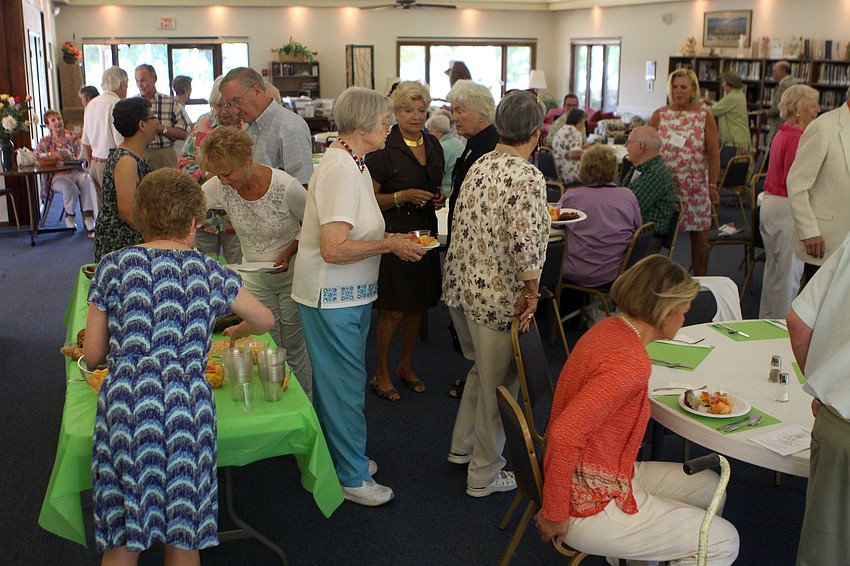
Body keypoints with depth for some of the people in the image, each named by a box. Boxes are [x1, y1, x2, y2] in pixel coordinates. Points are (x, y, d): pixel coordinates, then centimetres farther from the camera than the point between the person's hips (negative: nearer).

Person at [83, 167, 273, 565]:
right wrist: (236, 331, 41)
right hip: (186, 409, 0)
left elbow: (93, 354, 7)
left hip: (122, 409, 1)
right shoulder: (209, 272, 4)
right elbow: (264, 320, 20)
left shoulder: (113, 267, 4)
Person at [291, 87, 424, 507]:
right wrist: (388, 244, -20)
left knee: (339, 381, 20)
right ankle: (351, 478, 14)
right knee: (344, 385, 1)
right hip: (332, 297, -10)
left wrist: (387, 240, 8)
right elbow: (334, 248, -29)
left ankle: (345, 456, 36)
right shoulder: (342, 170, -23)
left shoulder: (351, 164, 10)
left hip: (348, 294, 10)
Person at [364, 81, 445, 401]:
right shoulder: (383, 149, -10)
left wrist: (439, 198, 3)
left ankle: (406, 367, 31)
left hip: (425, 234, 6)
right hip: (394, 236, -6)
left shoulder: (433, 146, 11)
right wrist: (402, 196, -22)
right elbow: (369, 199, -11)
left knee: (418, 306, 13)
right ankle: (381, 374, 16)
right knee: (393, 310, -2)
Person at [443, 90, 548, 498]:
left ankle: (462, 446, 41)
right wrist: (532, 289, -20)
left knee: (482, 368, 28)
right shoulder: (527, 177, -19)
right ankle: (484, 475, 24)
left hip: (461, 286, 8)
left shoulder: (479, 166, 5)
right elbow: (523, 240, -32)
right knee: (498, 384, 9)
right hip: (497, 297, -8)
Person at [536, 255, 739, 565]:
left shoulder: (609, 327, 1)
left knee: (708, 485, 20)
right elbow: (564, 435, -33)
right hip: (593, 505, -9)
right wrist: (555, 514, -22)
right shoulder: (631, 362, -27)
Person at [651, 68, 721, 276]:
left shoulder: (704, 116, 2)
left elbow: (713, 154, 0)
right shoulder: (659, 115, 5)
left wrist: (712, 185, -6)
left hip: (695, 186, 0)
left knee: (699, 235, 5)